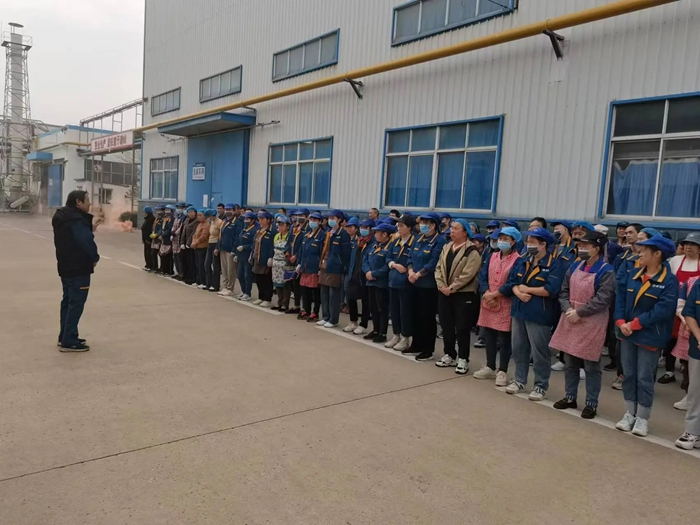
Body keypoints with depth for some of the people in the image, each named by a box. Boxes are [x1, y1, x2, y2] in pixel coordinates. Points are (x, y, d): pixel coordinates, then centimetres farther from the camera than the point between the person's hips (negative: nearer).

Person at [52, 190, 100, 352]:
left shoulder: (63, 218, 12)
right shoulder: (77, 220, -21)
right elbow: (86, 241, -25)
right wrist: (95, 258, -9)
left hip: (66, 266, 11)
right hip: (78, 268, -10)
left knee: (68, 300, 17)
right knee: (76, 303, -6)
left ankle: (65, 336, 25)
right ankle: (69, 341, -3)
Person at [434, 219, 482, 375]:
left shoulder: (472, 251, -11)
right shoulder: (446, 247, 12)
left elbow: (468, 274, -18)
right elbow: (439, 268, 9)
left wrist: (452, 288, -18)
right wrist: (441, 285, -6)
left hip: (463, 294, -7)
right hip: (445, 293, 7)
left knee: (462, 328, 0)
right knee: (446, 326, 13)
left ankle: (463, 360, 11)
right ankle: (449, 355, 26)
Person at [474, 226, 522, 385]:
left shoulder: (517, 260, -9)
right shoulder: (492, 257, 9)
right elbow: (482, 276, 3)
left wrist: (494, 295, -15)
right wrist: (486, 294, -12)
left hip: (505, 305, -6)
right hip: (488, 303, 6)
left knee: (504, 339, 3)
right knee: (489, 337, 13)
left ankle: (502, 372, 15)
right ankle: (490, 368, 27)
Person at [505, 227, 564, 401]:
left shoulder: (555, 265, -11)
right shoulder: (522, 261, 10)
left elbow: (551, 290, -22)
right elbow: (512, 281, 8)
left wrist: (527, 289, -13)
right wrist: (518, 293, -13)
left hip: (539, 314, -7)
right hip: (519, 310, 7)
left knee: (539, 352, 3)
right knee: (518, 348, 15)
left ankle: (541, 386, 16)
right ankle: (519, 380, 29)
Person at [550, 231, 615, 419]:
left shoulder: (606, 271, -11)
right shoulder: (575, 267, 8)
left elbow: (603, 299, -19)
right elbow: (564, 291, 9)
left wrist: (579, 313, -18)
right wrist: (568, 309, -9)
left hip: (592, 324, -6)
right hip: (570, 320, 6)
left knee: (591, 366, 4)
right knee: (570, 362, 16)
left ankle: (591, 403, 16)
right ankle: (570, 397, 30)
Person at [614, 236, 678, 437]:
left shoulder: (669, 281, -10)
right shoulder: (634, 276, 8)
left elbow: (663, 310, -19)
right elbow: (621, 299, 5)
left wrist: (635, 323, -21)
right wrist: (621, 322, -11)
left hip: (649, 337, -6)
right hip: (627, 334, 6)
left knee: (644, 378, 3)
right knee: (629, 375, 12)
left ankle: (642, 418, 18)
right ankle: (630, 414, 25)